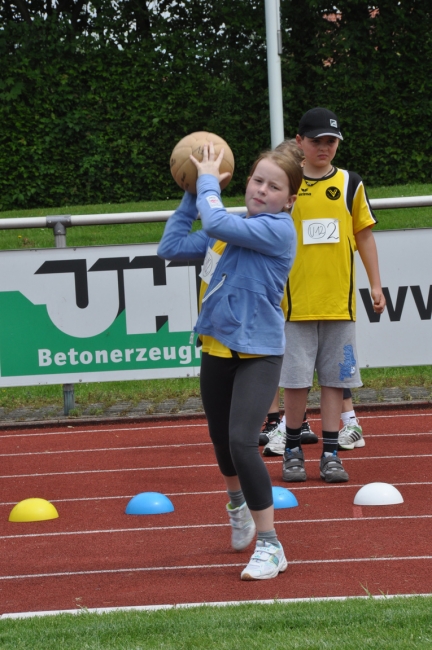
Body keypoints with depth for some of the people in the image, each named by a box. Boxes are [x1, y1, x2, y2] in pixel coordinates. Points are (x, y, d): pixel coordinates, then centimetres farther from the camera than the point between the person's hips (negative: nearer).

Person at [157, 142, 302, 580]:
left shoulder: (278, 229, -15)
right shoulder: (226, 231, 7)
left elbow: (218, 223, -26)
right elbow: (171, 247, 8)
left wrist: (209, 181, -9)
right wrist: (193, 194, 5)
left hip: (258, 353, -7)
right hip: (217, 350, 7)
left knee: (242, 441, -23)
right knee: (221, 441, 22)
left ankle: (270, 546, -13)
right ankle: (239, 506, 54)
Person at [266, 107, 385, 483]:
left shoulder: (350, 184, 6)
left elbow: (364, 235, 11)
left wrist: (375, 284, 7)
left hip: (339, 303, 1)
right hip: (295, 303, -1)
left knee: (334, 379, 2)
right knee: (295, 380, -1)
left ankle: (331, 454, 7)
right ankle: (293, 450, 13)